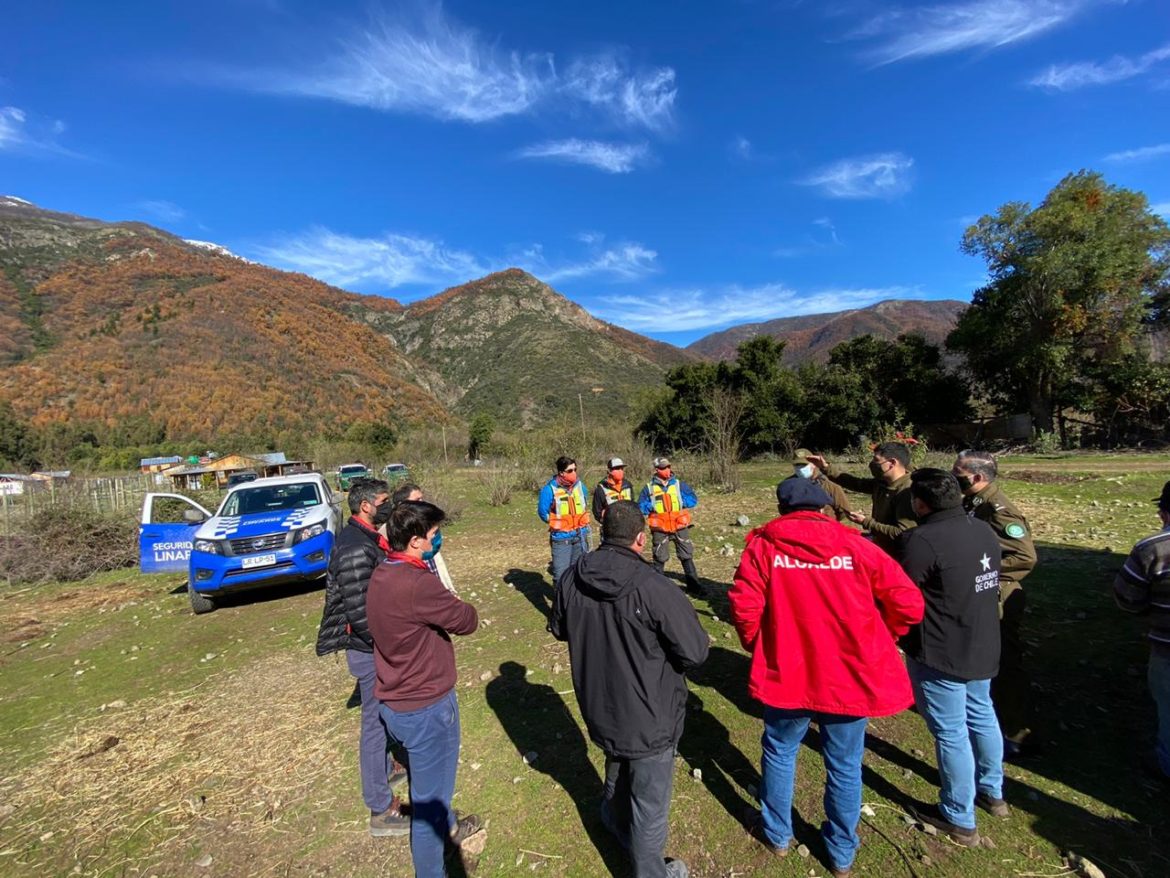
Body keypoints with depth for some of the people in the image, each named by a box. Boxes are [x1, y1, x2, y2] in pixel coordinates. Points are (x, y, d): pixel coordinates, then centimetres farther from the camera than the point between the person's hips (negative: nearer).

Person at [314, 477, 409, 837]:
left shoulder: (365, 538, 5)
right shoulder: (356, 549, -27)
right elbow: (360, 613, -28)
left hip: (376, 646, 10)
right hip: (370, 650, -10)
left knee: (380, 715, 26)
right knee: (376, 721, 4)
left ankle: (386, 767, 48)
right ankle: (381, 810, 20)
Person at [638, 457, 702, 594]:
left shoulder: (679, 484, 0)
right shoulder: (649, 488, -2)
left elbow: (693, 500, -1)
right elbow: (640, 507, 0)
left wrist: (680, 502, -15)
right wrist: (652, 506, -17)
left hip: (680, 527, 1)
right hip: (660, 529, -1)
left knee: (687, 556, 8)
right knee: (660, 558, 8)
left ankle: (693, 584, 19)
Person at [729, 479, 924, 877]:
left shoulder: (764, 545, -9)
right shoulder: (854, 545, -6)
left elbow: (744, 607, -13)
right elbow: (908, 603, -4)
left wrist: (757, 647, 6)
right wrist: (875, 642, 12)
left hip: (786, 676, -1)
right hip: (851, 677, 1)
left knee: (779, 753, 23)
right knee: (844, 767, 21)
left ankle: (777, 834, 43)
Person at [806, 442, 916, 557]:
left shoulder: (906, 492, -24)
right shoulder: (882, 482, 2)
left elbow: (903, 533, -30)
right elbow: (856, 483, 16)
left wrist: (866, 522, -22)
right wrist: (826, 468, 8)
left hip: (894, 554, -8)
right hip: (879, 545, 8)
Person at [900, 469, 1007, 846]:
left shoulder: (922, 540, -26)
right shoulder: (985, 530, 0)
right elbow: (991, 585, 12)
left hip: (940, 654, -8)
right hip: (983, 645, 8)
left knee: (950, 732, 7)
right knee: (981, 716, 25)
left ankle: (960, 819, 23)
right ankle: (992, 793, 45)